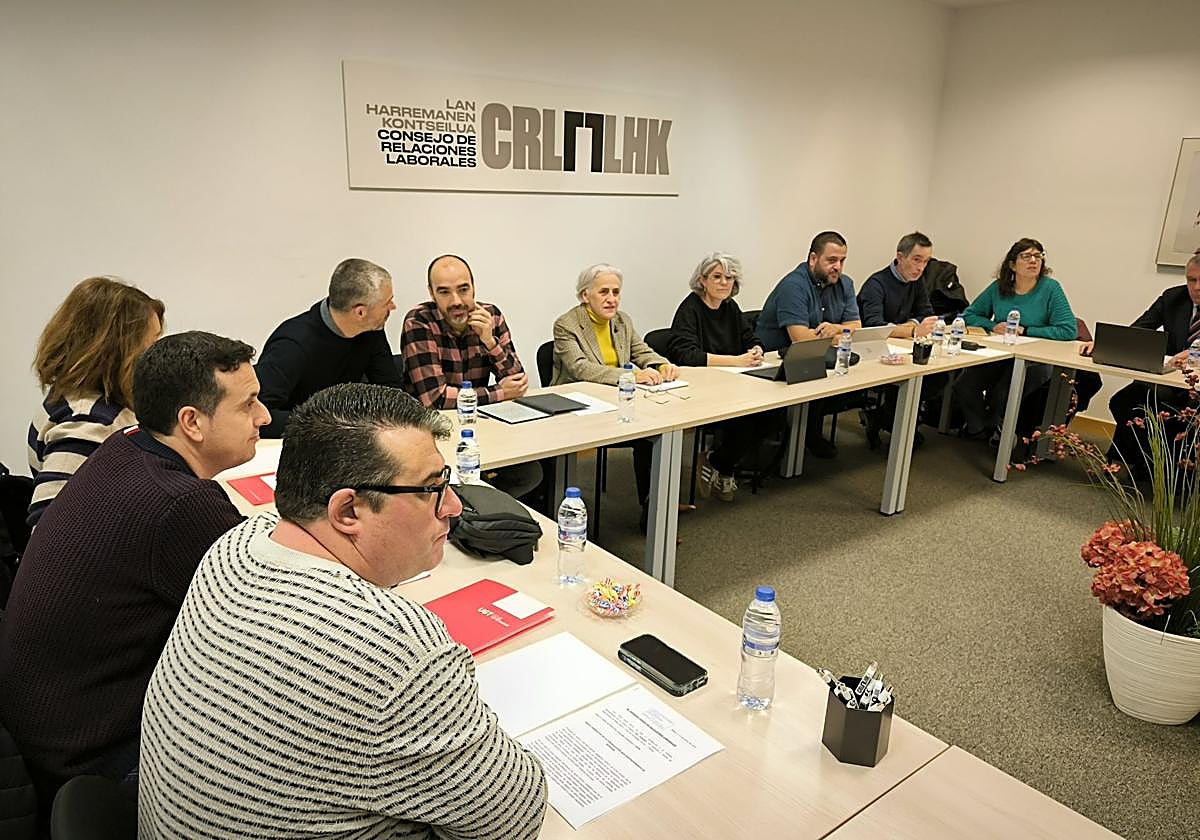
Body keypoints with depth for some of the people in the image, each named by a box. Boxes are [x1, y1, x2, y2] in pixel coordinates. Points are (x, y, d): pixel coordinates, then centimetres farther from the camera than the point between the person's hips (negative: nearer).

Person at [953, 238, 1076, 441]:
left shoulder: (1050, 288, -6)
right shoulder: (998, 287, 6)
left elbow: (1069, 331, -13)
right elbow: (969, 315, 13)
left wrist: (1024, 330, -13)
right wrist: (992, 326, -6)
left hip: (1034, 361, -4)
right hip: (997, 356, 4)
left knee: (1001, 397, -29)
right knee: (962, 388, -20)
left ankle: (993, 428, 7)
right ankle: (978, 429, 8)